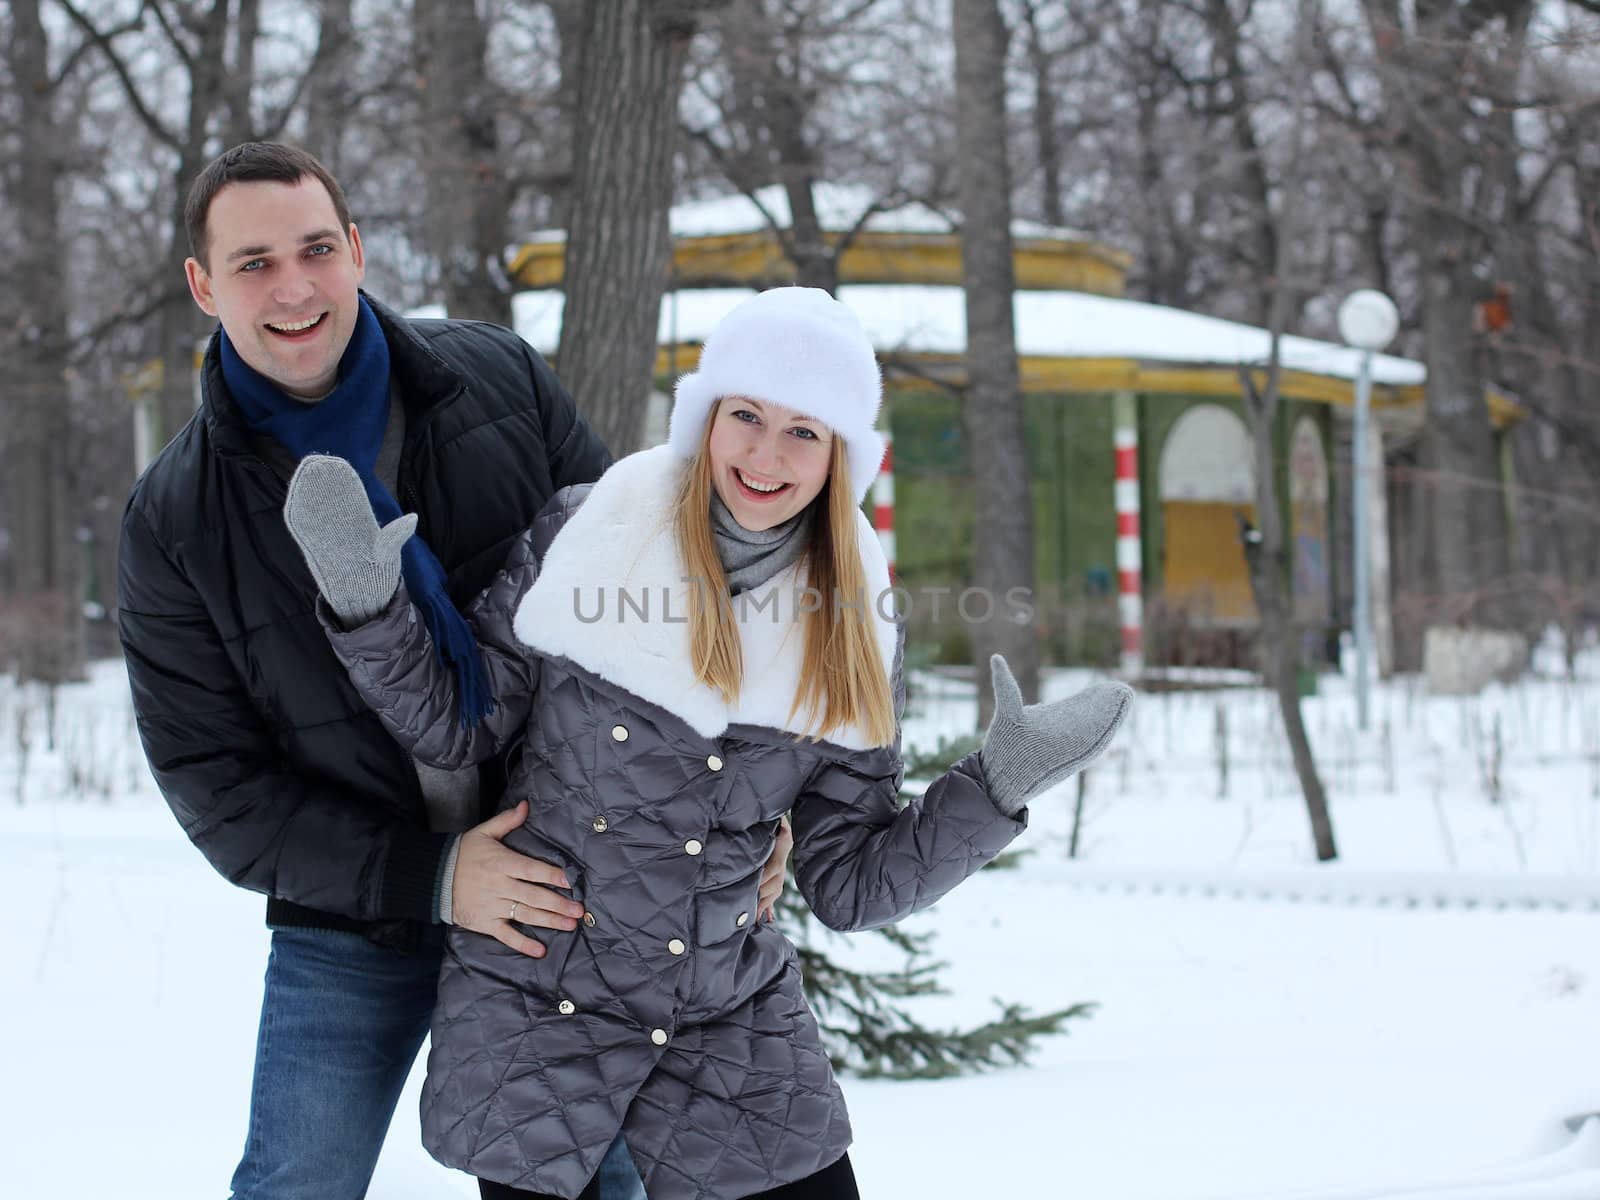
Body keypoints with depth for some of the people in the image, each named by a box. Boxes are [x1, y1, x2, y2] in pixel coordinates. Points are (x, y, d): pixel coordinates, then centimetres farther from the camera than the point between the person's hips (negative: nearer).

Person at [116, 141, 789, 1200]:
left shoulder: (499, 381, -4)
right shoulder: (174, 524, -8)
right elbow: (214, 785, -9)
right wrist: (428, 878, -20)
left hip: (566, 891, 1)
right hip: (350, 929, -1)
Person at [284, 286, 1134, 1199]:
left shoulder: (852, 629, -1)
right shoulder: (585, 534, -7)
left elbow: (850, 886, 1)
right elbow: (456, 725, 0)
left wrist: (1002, 782, -10)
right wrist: (364, 594, -15)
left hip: (731, 1029, 2)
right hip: (532, 1012, -2)